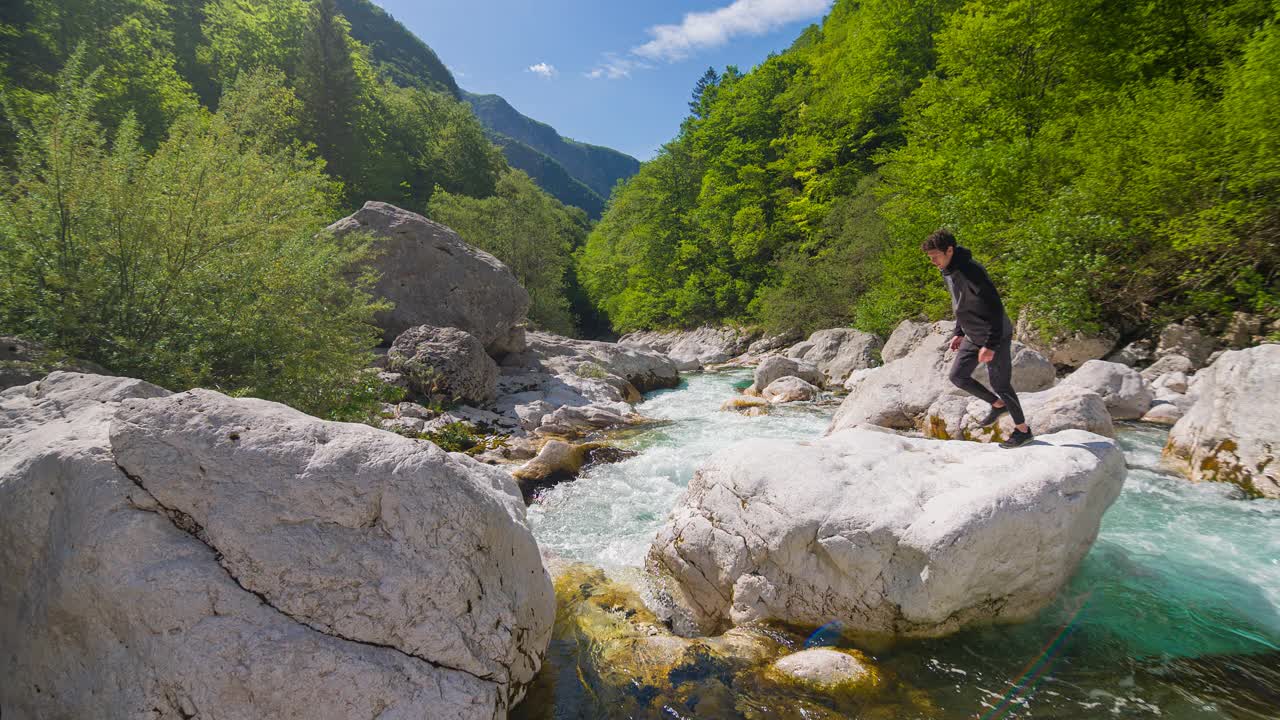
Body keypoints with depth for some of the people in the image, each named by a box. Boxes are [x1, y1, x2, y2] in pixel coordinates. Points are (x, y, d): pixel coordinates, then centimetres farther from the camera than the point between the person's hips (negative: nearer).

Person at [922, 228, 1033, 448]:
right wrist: (959, 332, 15)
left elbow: (995, 308, -26)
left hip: (996, 337, -9)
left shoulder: (971, 271, -26)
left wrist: (990, 345, -25)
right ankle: (998, 404, 28)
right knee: (958, 376, 8)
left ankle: (1023, 430, 21)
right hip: (973, 337, 9)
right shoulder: (948, 271, 2)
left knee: (999, 383, 1)